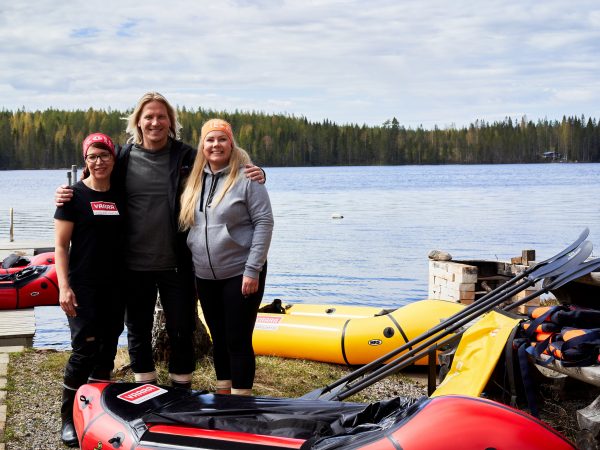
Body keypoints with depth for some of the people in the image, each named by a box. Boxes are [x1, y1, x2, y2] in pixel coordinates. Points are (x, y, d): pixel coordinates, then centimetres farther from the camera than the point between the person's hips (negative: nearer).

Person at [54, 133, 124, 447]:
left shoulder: (120, 196, 9)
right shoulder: (75, 195, -6)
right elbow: (61, 245, -7)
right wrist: (64, 287, -16)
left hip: (115, 286, 5)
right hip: (83, 286, -5)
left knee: (107, 349, 9)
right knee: (85, 349, -9)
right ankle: (68, 418, 3)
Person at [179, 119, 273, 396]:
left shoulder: (246, 178, -9)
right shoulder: (194, 181, 9)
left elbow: (264, 223, -12)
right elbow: (187, 227, 17)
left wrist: (253, 270, -16)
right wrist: (191, 269, 12)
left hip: (240, 275, -6)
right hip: (205, 276, 6)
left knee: (238, 341, -4)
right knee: (219, 339, 15)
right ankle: (223, 395, 27)